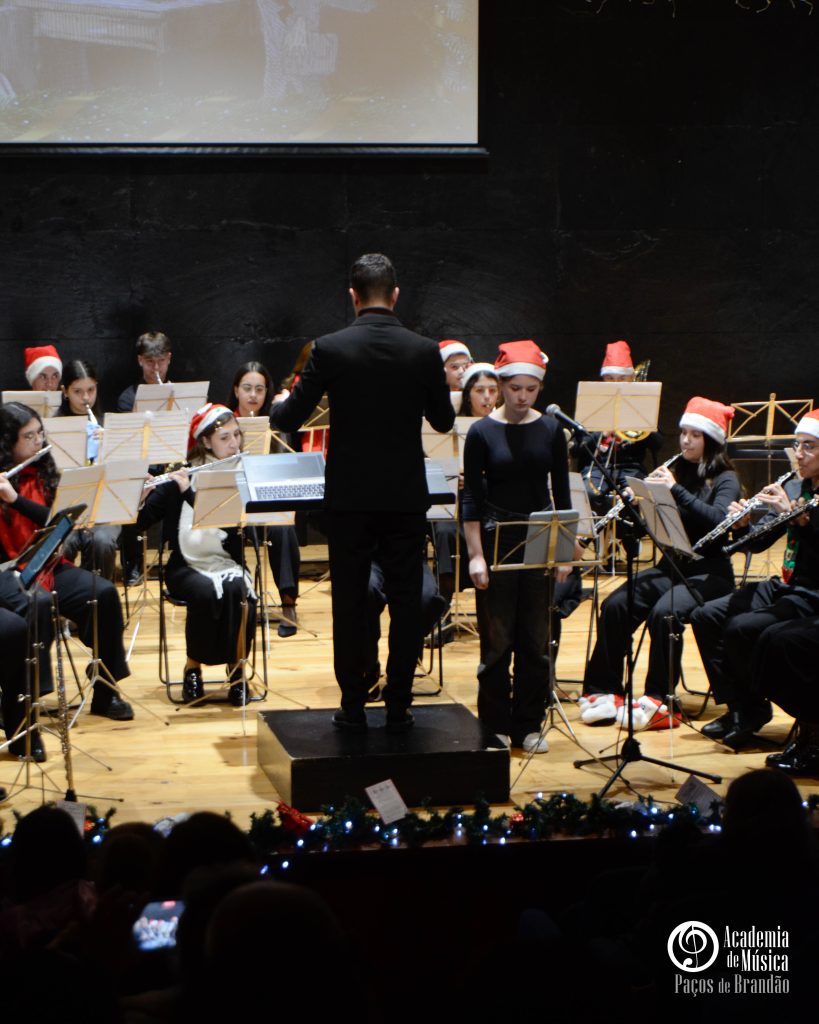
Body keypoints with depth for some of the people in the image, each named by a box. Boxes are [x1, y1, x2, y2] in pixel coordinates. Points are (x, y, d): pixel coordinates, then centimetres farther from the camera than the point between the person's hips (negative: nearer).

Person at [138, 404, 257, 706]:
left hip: (227, 564, 1)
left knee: (236, 590, -34)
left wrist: (189, 492, -24)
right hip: (186, 566, 0)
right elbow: (141, 520, -2)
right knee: (206, 592, -33)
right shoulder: (180, 475, 1)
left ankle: (236, 668, -15)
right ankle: (193, 667, -11)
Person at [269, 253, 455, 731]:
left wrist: (274, 412, 20)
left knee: (349, 603, 8)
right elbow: (444, 421, 4)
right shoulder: (425, 351, -6)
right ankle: (399, 706, 11)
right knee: (406, 602, 8)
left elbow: (292, 417, -3)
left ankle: (353, 707, 12)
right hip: (406, 495, 1)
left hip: (350, 496, -1)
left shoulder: (329, 349, -9)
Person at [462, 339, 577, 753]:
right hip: (497, 541, -3)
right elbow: (472, 498, -5)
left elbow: (561, 492, 8)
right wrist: (475, 555, -11)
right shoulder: (482, 433, -5)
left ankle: (527, 726, 16)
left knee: (536, 640, 6)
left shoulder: (551, 431, 3)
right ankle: (494, 726, 12)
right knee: (497, 639, 1)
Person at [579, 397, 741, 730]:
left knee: (664, 612, -32)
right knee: (614, 605, -18)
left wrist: (676, 489, -27)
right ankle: (604, 690, -11)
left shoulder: (725, 479, -3)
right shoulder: (675, 471, 11)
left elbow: (716, 519, -23)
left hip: (708, 572, -5)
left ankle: (658, 701, -23)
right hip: (670, 566, 5)